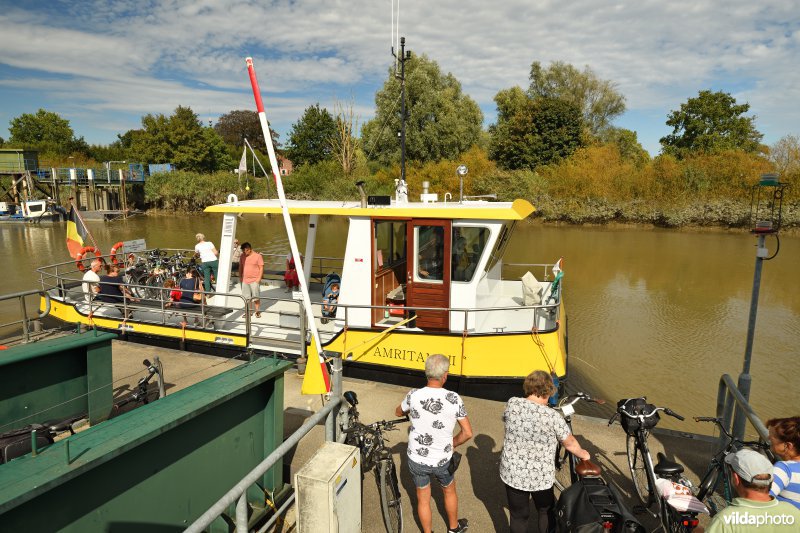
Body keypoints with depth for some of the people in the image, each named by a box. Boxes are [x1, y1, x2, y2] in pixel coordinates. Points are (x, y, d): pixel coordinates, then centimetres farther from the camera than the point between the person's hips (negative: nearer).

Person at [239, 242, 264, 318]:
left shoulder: (258, 256, -7)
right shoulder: (242, 256, 8)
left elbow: (261, 268, -6)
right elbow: (240, 267, 17)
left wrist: (259, 278, -12)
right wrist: (240, 277, 11)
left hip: (254, 280, -5)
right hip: (245, 280, 5)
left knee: (256, 297, -1)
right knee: (246, 297, 10)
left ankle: (257, 312, 9)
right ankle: (247, 312, 20)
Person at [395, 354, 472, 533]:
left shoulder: (413, 395, -18)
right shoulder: (453, 399, -19)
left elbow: (398, 412, 4)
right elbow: (467, 433, -12)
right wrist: (451, 445, 5)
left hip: (417, 459, 0)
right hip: (442, 461, 0)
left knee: (423, 499, 22)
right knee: (449, 492, 29)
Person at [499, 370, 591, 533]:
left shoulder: (512, 404, -12)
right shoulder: (552, 416, -19)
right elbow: (570, 443, -4)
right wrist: (583, 454, 17)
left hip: (512, 473, 2)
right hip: (541, 477, -2)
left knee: (518, 516, 20)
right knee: (546, 513, 27)